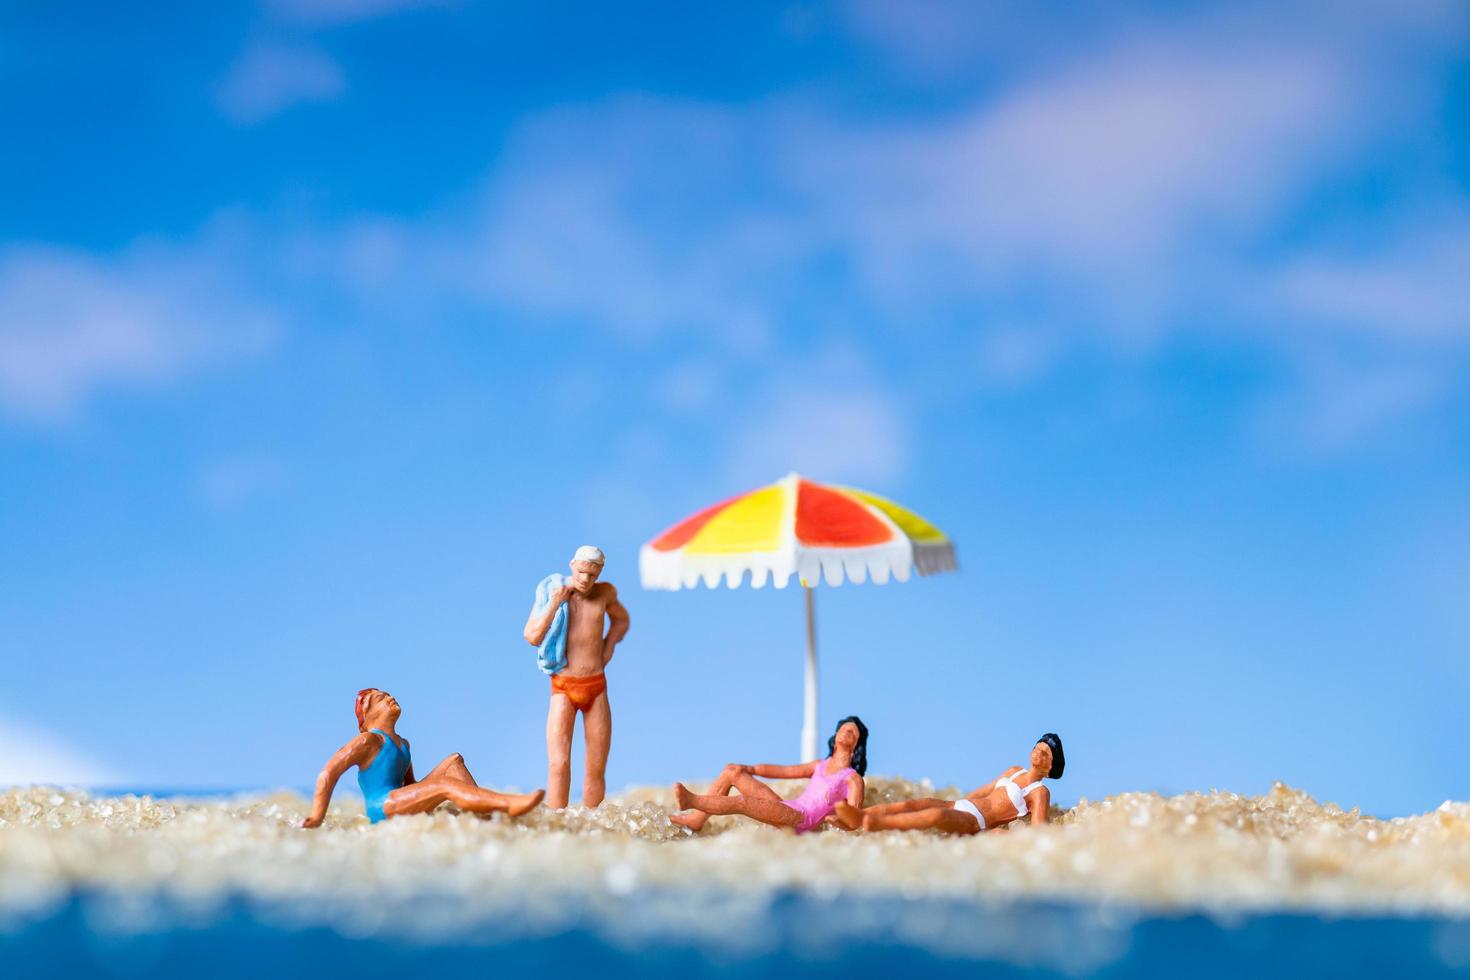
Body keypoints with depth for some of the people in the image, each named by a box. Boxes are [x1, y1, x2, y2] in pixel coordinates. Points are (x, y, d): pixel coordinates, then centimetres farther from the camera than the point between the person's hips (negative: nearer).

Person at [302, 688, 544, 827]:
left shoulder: (402, 744, 24)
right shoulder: (367, 741, -3)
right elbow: (328, 773, -10)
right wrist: (317, 819, -16)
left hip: (401, 804, 9)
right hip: (382, 808, -9)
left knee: (454, 761, 2)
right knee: (445, 784, -26)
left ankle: (486, 814, -22)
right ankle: (510, 804, -44)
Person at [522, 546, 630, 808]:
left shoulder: (605, 593, 3)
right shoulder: (550, 591, -4)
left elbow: (621, 620, 25)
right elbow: (533, 637, -13)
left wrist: (608, 647, 7)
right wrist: (555, 603, -21)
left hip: (597, 688, 3)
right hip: (563, 688, -3)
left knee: (596, 769, 2)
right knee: (559, 765, -17)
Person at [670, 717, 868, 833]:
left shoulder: (853, 779, 1)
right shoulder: (821, 765, 23)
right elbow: (784, 771, 24)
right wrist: (751, 769, 18)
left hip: (801, 820, -8)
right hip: (786, 808, 8)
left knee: (741, 802, -28)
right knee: (732, 771, 2)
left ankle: (690, 801, -16)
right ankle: (696, 819, -3)